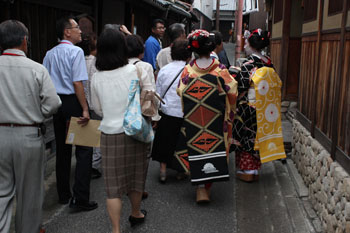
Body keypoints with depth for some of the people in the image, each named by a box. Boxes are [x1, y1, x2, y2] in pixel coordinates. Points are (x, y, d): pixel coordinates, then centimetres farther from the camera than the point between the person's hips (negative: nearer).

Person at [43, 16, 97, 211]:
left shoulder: (49, 54, 9)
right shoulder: (76, 51, -11)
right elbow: (77, 82, -18)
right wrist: (85, 109, -17)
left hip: (56, 103, 7)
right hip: (73, 102, -7)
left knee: (62, 149, 16)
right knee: (84, 149, 0)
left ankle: (63, 195, 26)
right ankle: (80, 199, -2)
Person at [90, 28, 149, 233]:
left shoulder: (97, 78, -1)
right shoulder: (134, 70, -9)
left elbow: (98, 109, 9)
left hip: (110, 134, 1)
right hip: (134, 131, 0)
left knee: (114, 185, 6)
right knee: (135, 176, 19)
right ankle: (136, 214, 39)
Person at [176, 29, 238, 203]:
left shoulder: (188, 70, -4)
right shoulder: (220, 69, -7)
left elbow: (181, 91, -2)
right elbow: (232, 91, -6)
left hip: (193, 116, 1)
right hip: (215, 117, -1)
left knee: (197, 145, 7)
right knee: (213, 144, 10)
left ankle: (201, 190, 6)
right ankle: (207, 187, 18)